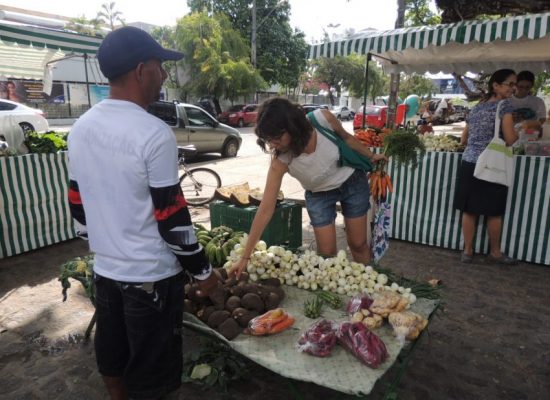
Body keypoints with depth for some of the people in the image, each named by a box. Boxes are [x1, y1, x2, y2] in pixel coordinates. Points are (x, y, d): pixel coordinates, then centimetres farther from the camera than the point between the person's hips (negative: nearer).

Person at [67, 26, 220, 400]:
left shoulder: (81, 129, 3)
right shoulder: (154, 133, -21)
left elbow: (77, 204, 10)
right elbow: (173, 218, -19)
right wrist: (202, 270, -7)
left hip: (105, 269, 7)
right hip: (151, 276, -7)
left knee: (112, 356, 25)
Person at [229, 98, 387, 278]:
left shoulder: (323, 119, -32)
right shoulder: (280, 161, -32)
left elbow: (346, 138, -7)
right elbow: (265, 210, -31)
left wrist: (371, 156, 6)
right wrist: (245, 257, -31)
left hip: (353, 182, 1)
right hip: (319, 195, 0)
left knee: (358, 243, 9)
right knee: (326, 252, -2)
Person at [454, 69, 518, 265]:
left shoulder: (476, 108, 15)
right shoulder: (504, 105, -5)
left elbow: (463, 140, 20)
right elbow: (509, 139, -11)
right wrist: (520, 131, 9)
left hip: (469, 163, 6)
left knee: (469, 210, 7)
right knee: (494, 212, 7)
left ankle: (468, 251, 15)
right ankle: (495, 253, 19)